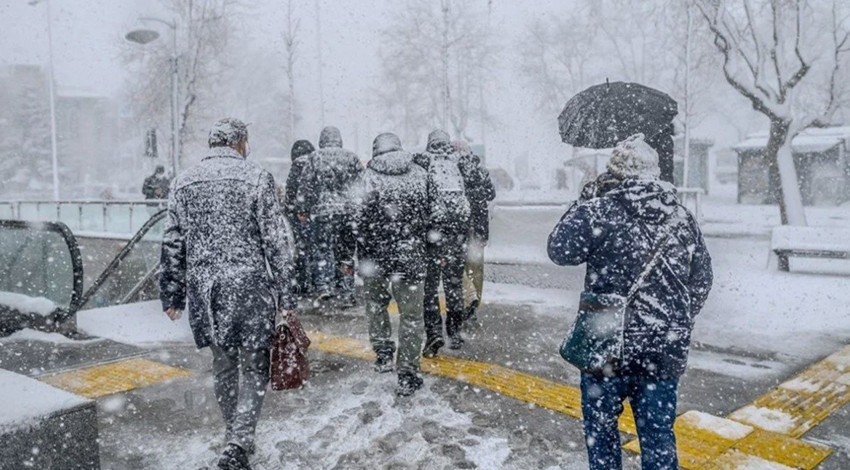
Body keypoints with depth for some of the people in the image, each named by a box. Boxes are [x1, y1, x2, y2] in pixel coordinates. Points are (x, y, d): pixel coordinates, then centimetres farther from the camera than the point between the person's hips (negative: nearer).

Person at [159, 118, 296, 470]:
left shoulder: (183, 182, 9)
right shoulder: (256, 178, -4)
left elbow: (172, 246, 10)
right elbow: (276, 242, -7)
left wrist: (171, 296, 18)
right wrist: (286, 296, -3)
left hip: (203, 289, 5)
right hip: (249, 287, -4)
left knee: (223, 365, 19)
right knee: (253, 368, 6)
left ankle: (234, 437, 33)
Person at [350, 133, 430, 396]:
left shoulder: (368, 178, -4)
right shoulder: (419, 175, 2)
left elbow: (360, 221, -8)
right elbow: (429, 216, 4)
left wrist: (363, 258, 0)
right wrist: (424, 250, 13)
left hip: (376, 255, 0)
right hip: (411, 256, 0)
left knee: (376, 305, 24)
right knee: (411, 313, 6)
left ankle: (383, 353, 28)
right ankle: (408, 375, 8)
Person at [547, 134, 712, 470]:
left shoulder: (598, 211, -12)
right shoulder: (683, 218, 6)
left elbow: (560, 250, -6)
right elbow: (701, 281, 11)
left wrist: (581, 206, 5)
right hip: (666, 350, 4)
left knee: (600, 423, 15)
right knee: (658, 432, 14)